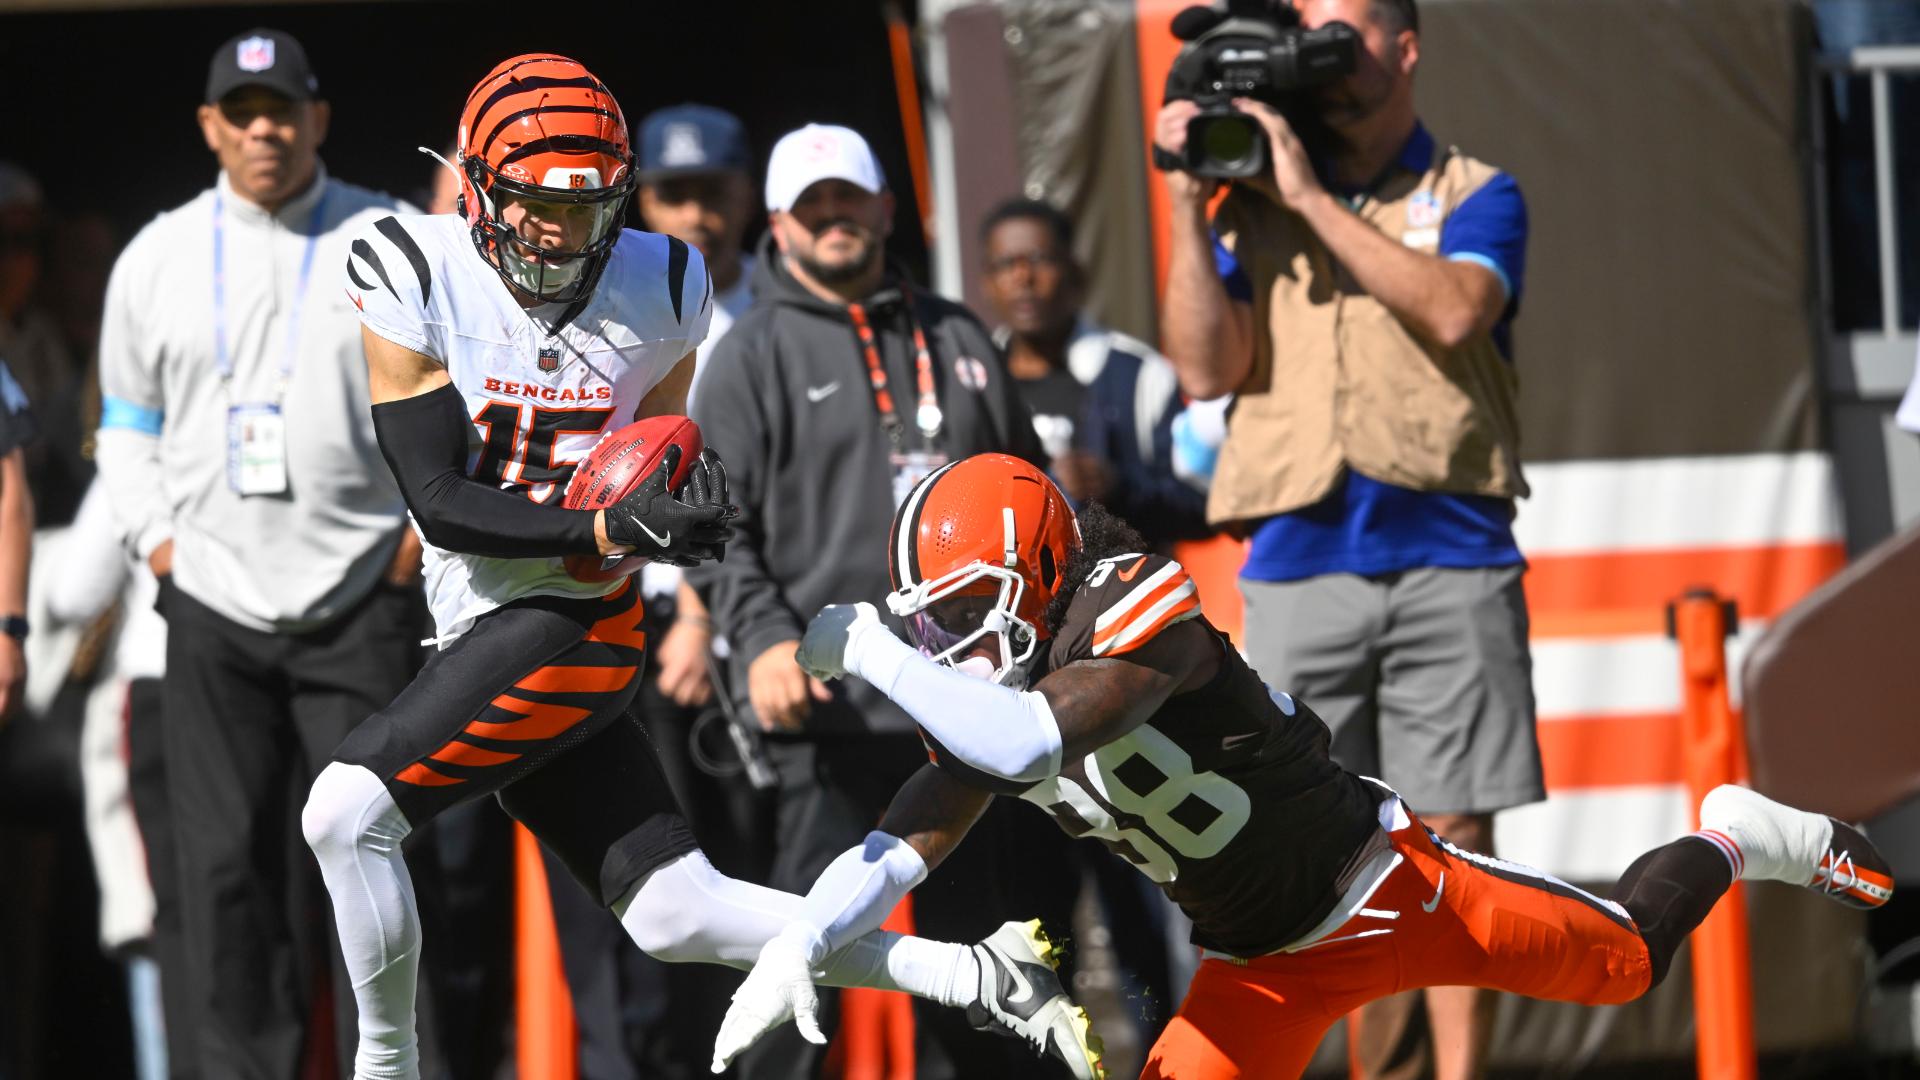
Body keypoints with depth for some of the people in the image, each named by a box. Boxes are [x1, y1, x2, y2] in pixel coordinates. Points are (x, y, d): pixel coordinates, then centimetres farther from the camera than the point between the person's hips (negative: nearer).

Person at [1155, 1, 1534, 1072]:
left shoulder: (1475, 195, 7)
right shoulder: (1254, 205, 13)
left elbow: (1454, 311, -13)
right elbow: (1208, 367, 3)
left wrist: (1310, 195, -11)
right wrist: (1189, 202, -4)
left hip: (1449, 560, -2)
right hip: (1300, 564, 2)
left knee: (1455, 840, -3)